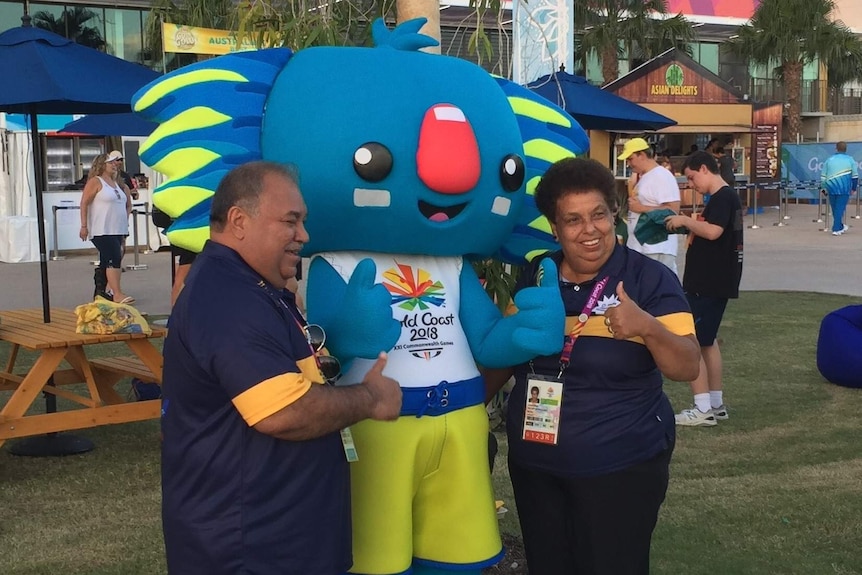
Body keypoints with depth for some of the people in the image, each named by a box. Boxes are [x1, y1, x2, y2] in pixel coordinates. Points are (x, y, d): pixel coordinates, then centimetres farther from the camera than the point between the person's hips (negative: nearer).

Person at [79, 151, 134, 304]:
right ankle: (117, 293, -18)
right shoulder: (95, 182, -6)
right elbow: (84, 204, -10)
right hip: (102, 231, -8)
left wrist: (125, 220, 17)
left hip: (117, 230, 8)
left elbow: (127, 204, 27)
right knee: (114, 259, -16)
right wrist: (84, 226, -15)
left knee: (106, 262, 11)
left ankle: (102, 291, 17)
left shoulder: (116, 183, 17)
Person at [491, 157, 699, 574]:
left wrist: (648, 327, -33)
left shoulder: (649, 278, -10)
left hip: (621, 468, -4)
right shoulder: (532, 277, 2)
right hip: (534, 465, 4)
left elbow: (687, 368, -16)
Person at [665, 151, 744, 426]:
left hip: (708, 284, -11)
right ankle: (716, 404, 24)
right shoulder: (724, 197, 16)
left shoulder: (723, 197, -16)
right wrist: (689, 224, 7)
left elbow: (713, 231, -30)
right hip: (711, 281, 11)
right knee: (706, 340, 18)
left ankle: (703, 410, -7)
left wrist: (685, 221, -17)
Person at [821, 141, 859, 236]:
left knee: (835, 209, 14)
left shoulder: (829, 159, 7)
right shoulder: (850, 159, 2)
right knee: (840, 208, 0)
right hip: (844, 188, -2)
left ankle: (840, 226, 29)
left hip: (831, 187, 2)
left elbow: (823, 176, 8)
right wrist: (853, 188, 18)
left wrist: (824, 188, 18)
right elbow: (855, 176, 6)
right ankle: (836, 229, -4)